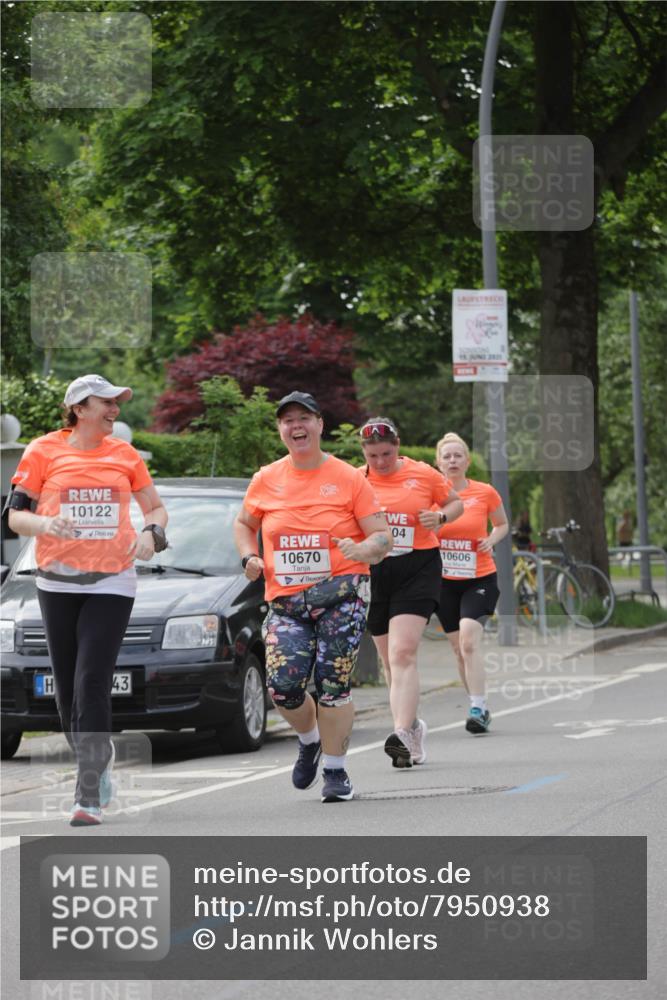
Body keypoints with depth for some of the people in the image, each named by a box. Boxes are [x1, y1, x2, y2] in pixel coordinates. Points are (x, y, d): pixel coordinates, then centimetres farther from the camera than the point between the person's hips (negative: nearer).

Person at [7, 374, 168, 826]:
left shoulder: (124, 455, 8)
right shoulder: (44, 451, 2)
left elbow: (156, 508, 18)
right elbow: (16, 515, 2)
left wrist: (151, 533, -4)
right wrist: (45, 523, -19)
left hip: (111, 582, -1)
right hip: (58, 582, 1)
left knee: (92, 684, -13)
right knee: (68, 688, 5)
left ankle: (89, 797, -16)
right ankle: (98, 759, 31)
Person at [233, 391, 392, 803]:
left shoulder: (348, 479, -1)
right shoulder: (266, 480, 8)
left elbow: (383, 537, 1)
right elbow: (244, 524, 26)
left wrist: (361, 550, -21)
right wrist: (250, 557, 6)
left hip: (341, 595, -3)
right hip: (285, 600, 3)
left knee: (333, 685, -8)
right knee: (282, 685, -11)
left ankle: (336, 770, 7)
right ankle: (310, 739, 21)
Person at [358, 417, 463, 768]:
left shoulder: (423, 475, 1)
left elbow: (456, 503, 15)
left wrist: (439, 517, -6)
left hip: (417, 570, -3)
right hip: (372, 571, 3)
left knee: (403, 653, -17)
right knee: (389, 658, 10)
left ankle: (403, 733, -26)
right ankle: (412, 725, 27)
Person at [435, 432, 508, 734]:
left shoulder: (485, 493, -3)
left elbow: (502, 524, 13)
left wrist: (492, 540, -8)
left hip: (479, 578, -3)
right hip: (444, 581, 3)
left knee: (469, 640, -20)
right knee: (460, 648, 8)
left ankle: (478, 709, -22)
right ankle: (479, 709, 21)